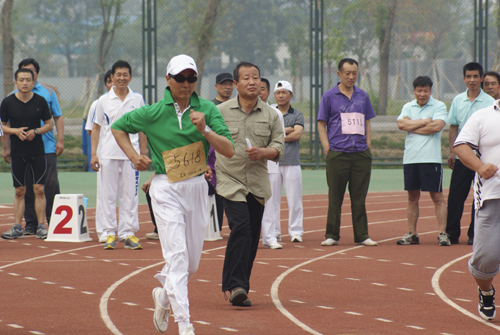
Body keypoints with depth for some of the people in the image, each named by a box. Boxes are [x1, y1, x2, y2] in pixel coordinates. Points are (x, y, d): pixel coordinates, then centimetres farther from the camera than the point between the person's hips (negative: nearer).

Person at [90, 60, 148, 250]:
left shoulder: (137, 99, 6)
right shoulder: (104, 101, 4)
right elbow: (96, 127, 7)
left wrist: (143, 152, 7)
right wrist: (93, 154, 1)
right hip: (107, 154, 0)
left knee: (130, 194, 2)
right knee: (107, 194, 0)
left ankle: (129, 233, 8)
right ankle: (108, 234, 5)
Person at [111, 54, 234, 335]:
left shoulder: (208, 110, 0)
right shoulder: (152, 114, -4)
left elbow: (229, 151, -8)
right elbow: (118, 127, 13)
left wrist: (204, 130, -22)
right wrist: (134, 157, 0)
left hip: (198, 187, 3)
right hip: (167, 189, -3)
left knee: (193, 261, 12)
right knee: (177, 254, -15)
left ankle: (164, 295, 41)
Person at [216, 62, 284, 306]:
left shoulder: (270, 115, 8)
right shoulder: (220, 112, 2)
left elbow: (278, 147, 4)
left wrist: (263, 152, -15)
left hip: (258, 183, 4)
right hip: (230, 180, -4)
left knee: (252, 236, 4)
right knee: (240, 227, -20)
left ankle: (239, 287, 15)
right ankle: (235, 285, -22)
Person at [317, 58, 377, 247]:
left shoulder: (362, 96, 13)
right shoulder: (329, 96, 3)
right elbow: (321, 124, 4)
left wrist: (368, 146, 9)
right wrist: (327, 149, -5)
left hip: (361, 154, 3)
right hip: (338, 154, -3)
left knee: (359, 197, 5)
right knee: (335, 197, 1)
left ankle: (362, 236, 9)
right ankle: (332, 235, 8)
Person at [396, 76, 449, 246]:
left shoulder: (439, 106, 1)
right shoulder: (408, 107, 13)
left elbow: (437, 126, -14)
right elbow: (401, 124, -3)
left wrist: (412, 127, -4)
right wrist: (424, 122, -7)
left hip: (431, 159, -4)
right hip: (410, 159, 4)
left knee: (437, 196, -3)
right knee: (413, 197, 8)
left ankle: (442, 233, -2)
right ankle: (411, 234, 13)